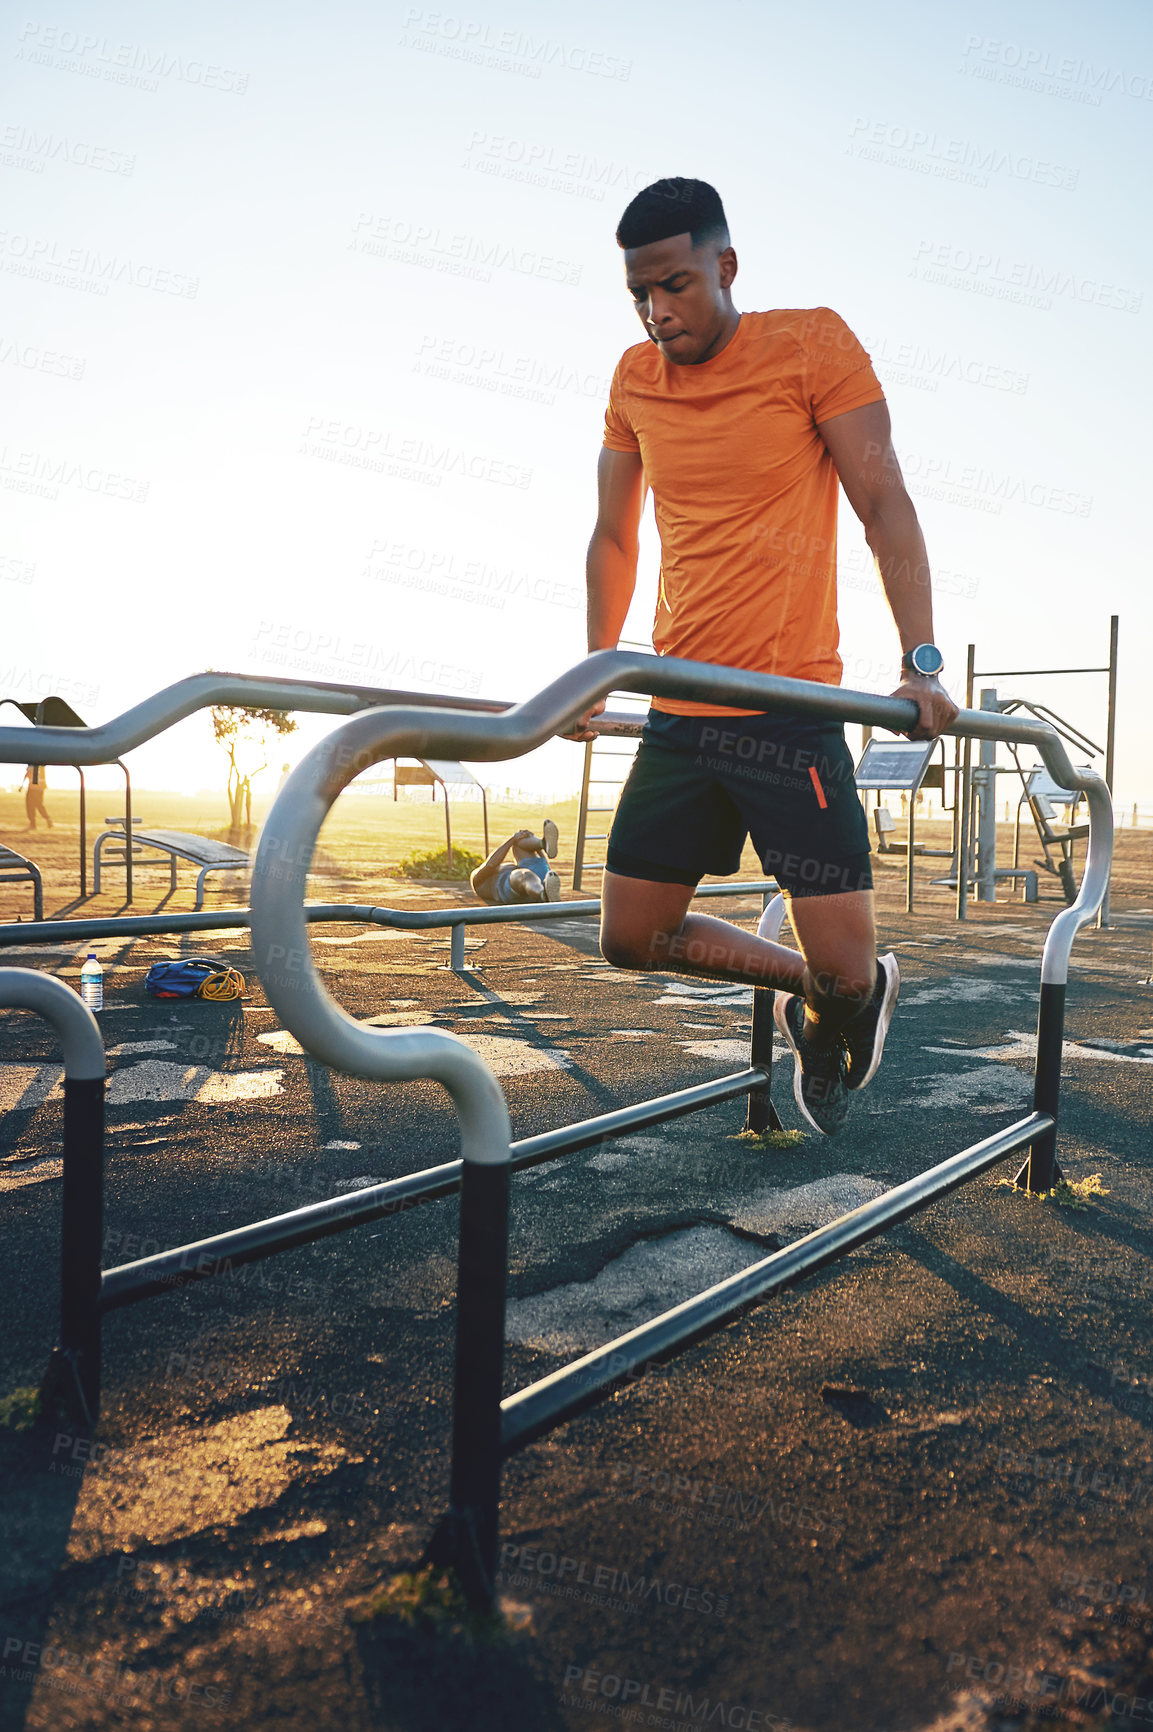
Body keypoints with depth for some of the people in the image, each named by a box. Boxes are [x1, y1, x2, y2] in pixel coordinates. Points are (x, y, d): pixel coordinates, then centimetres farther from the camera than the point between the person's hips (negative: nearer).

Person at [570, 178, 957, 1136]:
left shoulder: (812, 344, -3)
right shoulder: (634, 380, 11)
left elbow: (885, 506, -7)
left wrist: (922, 661, -16)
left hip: (789, 709, -5)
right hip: (676, 717, 5)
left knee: (843, 967, -8)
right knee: (631, 941, 7)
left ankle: (846, 1008, 32)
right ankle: (803, 987, 30)